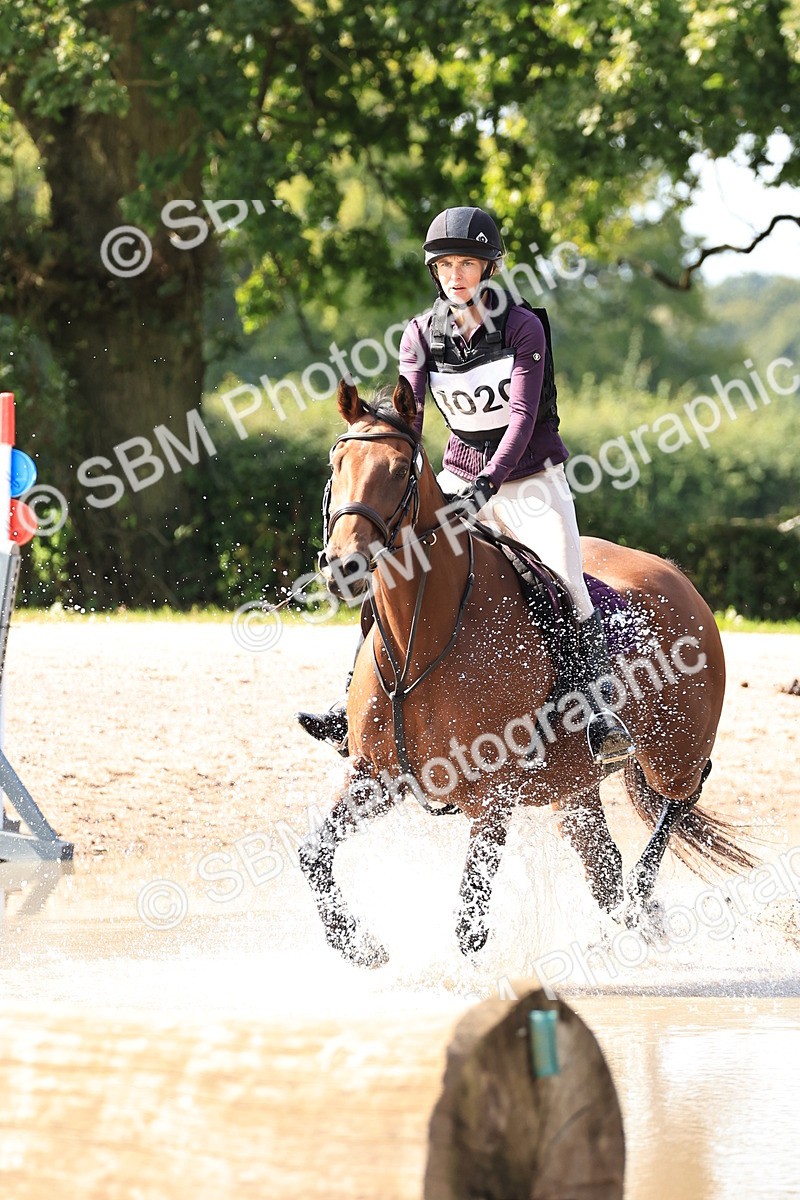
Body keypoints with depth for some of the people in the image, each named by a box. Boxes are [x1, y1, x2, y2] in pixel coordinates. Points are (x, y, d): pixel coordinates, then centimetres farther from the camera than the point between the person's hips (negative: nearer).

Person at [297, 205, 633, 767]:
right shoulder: (422, 334, -3)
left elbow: (522, 415, -23)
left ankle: (601, 716, -18)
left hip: (530, 478, -4)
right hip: (460, 473, 4)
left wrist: (488, 483, -37)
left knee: (567, 590, -22)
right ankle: (358, 707, -1)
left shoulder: (523, 326, -14)